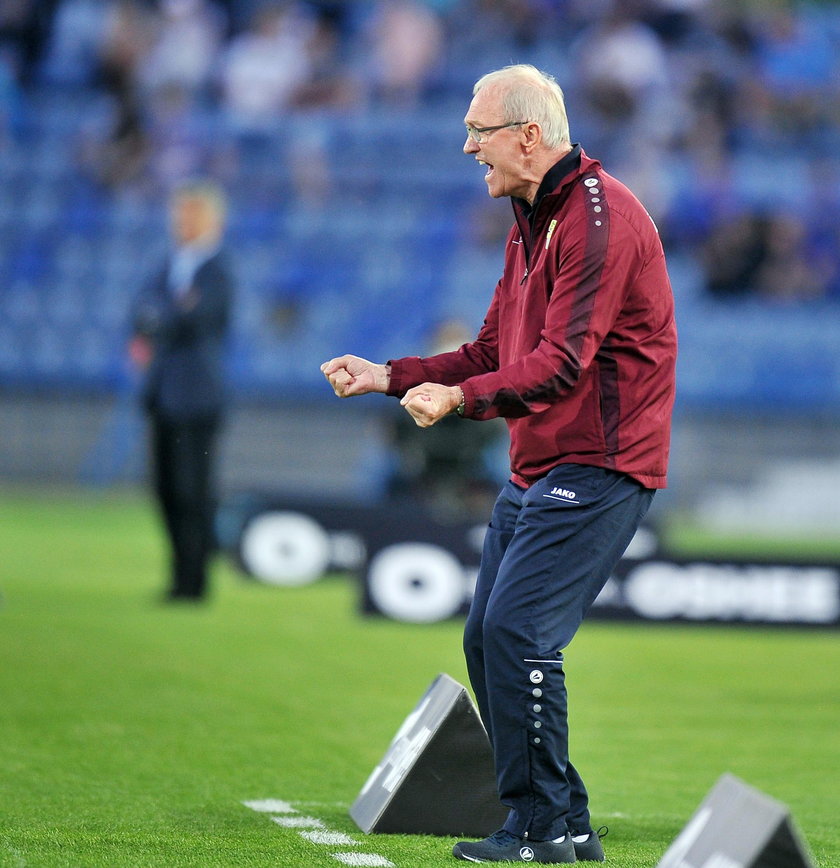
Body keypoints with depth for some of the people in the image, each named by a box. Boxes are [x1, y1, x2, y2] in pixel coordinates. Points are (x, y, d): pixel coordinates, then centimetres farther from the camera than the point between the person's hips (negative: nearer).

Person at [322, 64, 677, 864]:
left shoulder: (601, 218, -15)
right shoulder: (530, 222, 18)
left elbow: (562, 364, -24)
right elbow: (491, 352, 20)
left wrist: (460, 398, -34)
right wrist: (389, 376, 10)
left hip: (595, 468, -10)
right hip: (534, 469, 10)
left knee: (517, 633, -16)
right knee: (487, 641, 7)